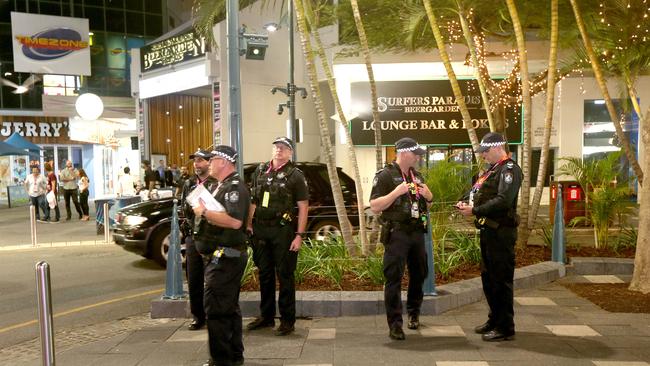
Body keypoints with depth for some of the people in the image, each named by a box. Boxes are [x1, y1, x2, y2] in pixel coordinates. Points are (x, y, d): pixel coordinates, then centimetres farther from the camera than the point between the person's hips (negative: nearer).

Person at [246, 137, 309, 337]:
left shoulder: (295, 175, -4)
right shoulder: (260, 171, 10)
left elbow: (303, 207, -8)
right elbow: (253, 201, 16)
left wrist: (299, 235, -13)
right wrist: (249, 224, 8)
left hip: (283, 230, -5)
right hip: (260, 230, 5)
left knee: (285, 275, 1)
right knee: (264, 273, 14)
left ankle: (287, 320, 12)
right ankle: (266, 316, 28)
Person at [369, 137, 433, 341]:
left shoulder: (417, 176, 14)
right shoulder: (385, 176, -8)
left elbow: (427, 205, 23)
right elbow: (375, 207, -14)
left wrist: (428, 196, 0)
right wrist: (396, 192, -22)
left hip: (417, 232, 7)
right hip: (396, 234, -7)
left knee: (419, 274, 16)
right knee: (394, 278, -5)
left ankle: (414, 313, 36)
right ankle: (395, 324, 0)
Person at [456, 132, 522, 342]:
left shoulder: (509, 170, -12)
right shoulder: (491, 171, 18)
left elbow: (503, 201, -24)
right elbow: (482, 196, 20)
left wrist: (475, 210, -20)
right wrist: (467, 204, 1)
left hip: (501, 232, -10)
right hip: (488, 230, 10)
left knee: (501, 280, -3)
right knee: (488, 277, 17)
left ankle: (505, 328, 7)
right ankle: (495, 320, 30)